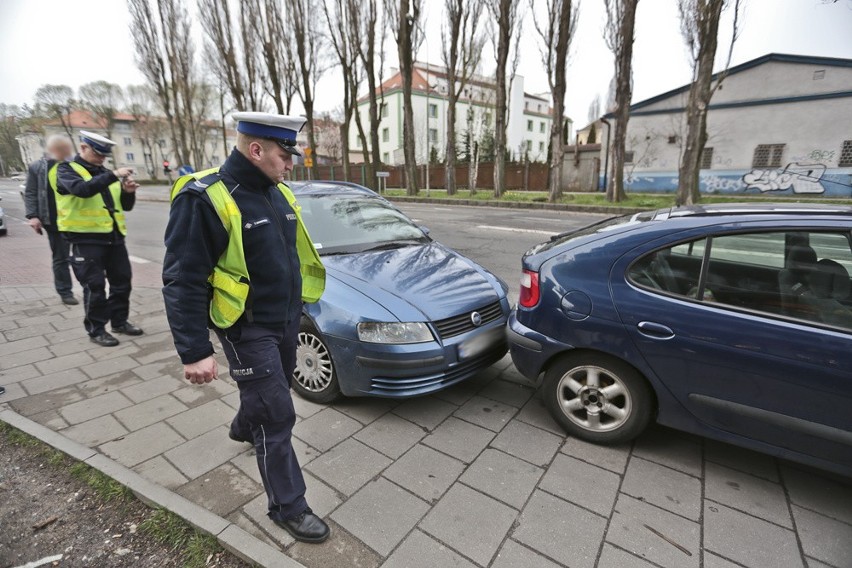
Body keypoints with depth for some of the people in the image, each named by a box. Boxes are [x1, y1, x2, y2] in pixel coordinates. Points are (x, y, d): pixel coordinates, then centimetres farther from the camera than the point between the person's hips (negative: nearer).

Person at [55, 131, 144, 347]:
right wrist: (113, 176, -28)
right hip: (86, 239, -6)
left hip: (113, 236, 6)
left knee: (122, 280, 10)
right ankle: (96, 329, 10)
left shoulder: (105, 174, 16)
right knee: (95, 286, -2)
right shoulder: (67, 170, -1)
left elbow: (125, 206, 14)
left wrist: (128, 192, -5)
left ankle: (120, 321, 23)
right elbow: (82, 189, -25)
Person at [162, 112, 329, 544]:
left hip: (286, 320, 8)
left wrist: (296, 311, 19)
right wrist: (194, 351, -21)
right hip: (248, 329, -8)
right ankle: (288, 506, 19)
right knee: (277, 415, -1)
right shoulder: (205, 198, -19)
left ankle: (244, 427, 60)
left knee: (271, 389, 27)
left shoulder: (275, 193, 5)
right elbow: (182, 282, -19)